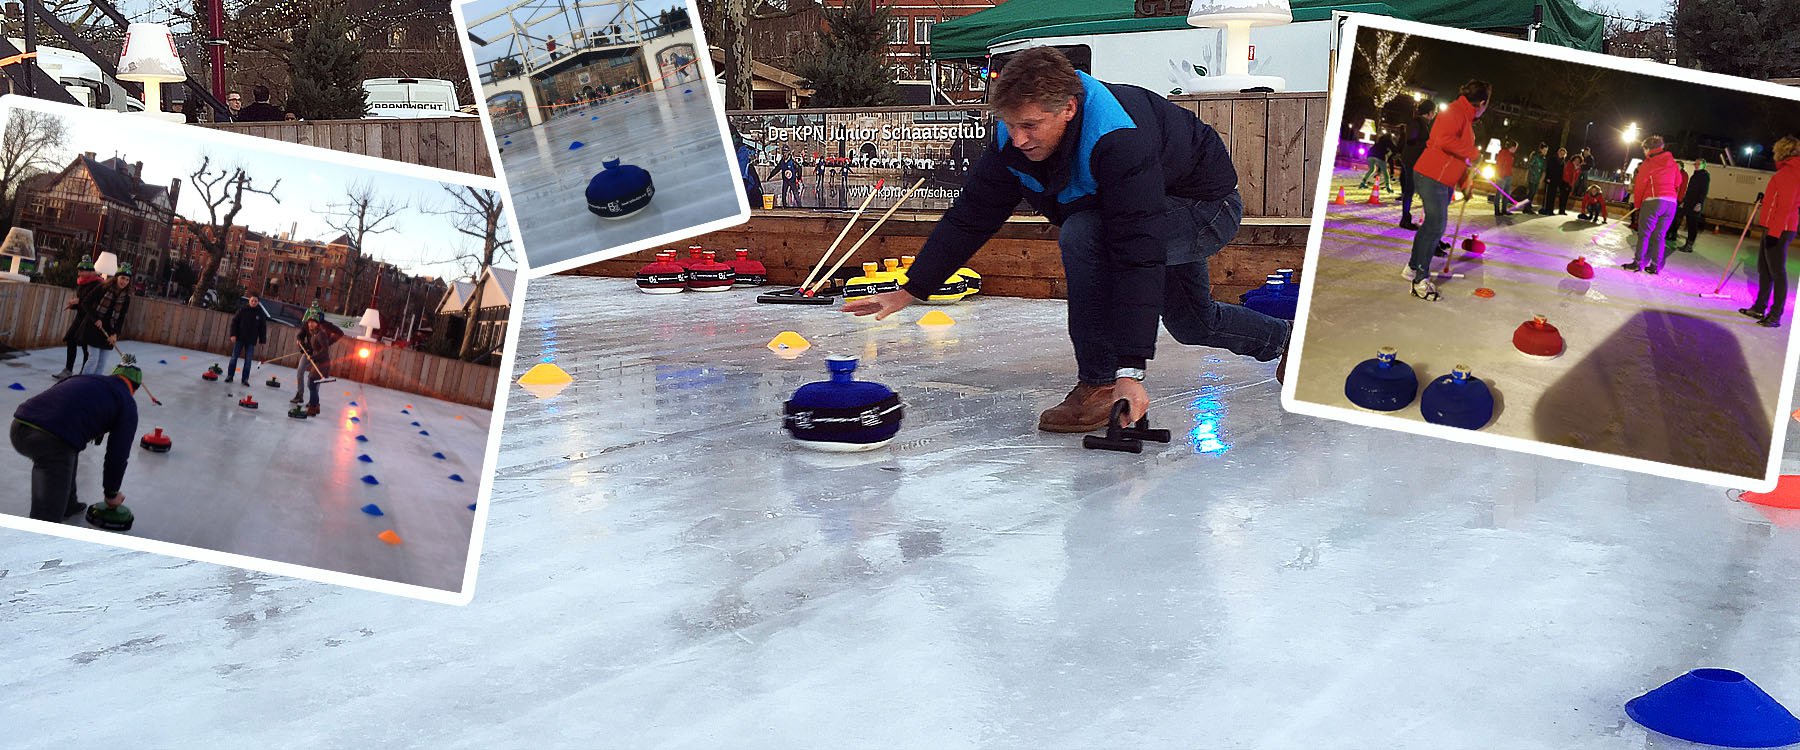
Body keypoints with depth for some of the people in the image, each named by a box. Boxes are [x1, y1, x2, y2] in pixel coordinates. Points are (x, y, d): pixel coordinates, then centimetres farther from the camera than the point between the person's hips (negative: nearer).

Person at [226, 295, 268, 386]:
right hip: (239, 338, 0)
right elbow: (234, 322, -2)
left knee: (248, 360, 0)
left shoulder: (260, 313, 1)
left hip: (251, 341, 0)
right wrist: (233, 334, -10)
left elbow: (263, 327, 4)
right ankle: (230, 375, 12)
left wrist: (262, 340, 0)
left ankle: (245, 378, 7)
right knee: (234, 357, 3)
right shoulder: (242, 310, -2)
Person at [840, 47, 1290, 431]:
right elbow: (971, 215, -12)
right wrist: (911, 291, -17)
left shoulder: (1120, 140, -42)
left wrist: (1130, 369, -49)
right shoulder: (1014, 140, -19)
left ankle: (1100, 385, -24)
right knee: (1191, 323, 26)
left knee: (1082, 234, -33)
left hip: (1209, 209, -8)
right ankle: (1282, 340, 55)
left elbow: (1139, 257, -46)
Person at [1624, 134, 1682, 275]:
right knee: (1659, 235, 8)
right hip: (1671, 202, 6)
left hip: (1652, 201, -6)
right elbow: (1678, 182, 24)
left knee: (1644, 234, -2)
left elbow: (1639, 186, 0)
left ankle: (1638, 263, -6)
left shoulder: (1647, 164, -3)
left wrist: (1637, 204, 12)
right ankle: (1655, 266, 6)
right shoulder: (1672, 162, 13)